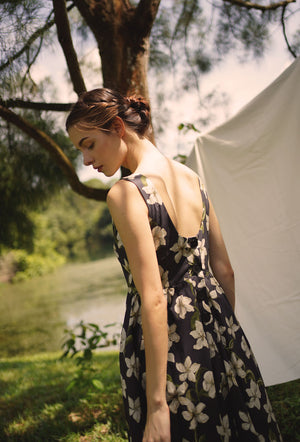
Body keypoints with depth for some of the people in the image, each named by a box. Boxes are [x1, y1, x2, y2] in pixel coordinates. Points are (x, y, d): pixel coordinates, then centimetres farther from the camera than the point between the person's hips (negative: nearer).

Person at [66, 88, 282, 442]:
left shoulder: (125, 194, -17)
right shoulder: (192, 178, 4)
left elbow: (153, 299, -22)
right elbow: (224, 271, 9)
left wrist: (157, 405, -20)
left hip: (166, 345, -7)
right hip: (216, 334, 7)